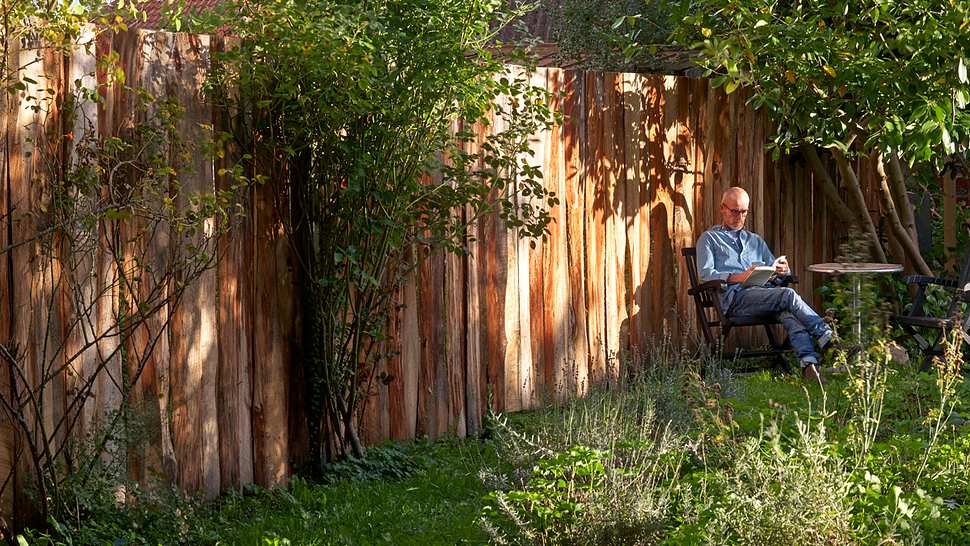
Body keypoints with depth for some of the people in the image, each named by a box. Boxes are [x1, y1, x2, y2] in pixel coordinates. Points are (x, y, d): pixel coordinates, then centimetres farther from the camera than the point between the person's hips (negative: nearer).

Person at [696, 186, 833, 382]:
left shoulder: (756, 241, 34)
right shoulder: (710, 238, 18)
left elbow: (775, 273, 28)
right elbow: (706, 274, 1)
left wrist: (783, 270, 2)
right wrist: (738, 277, -15)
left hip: (766, 291, 4)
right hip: (735, 296, -4)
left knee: (790, 313, -33)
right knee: (788, 295, -31)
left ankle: (809, 365, -52)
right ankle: (826, 336, -33)